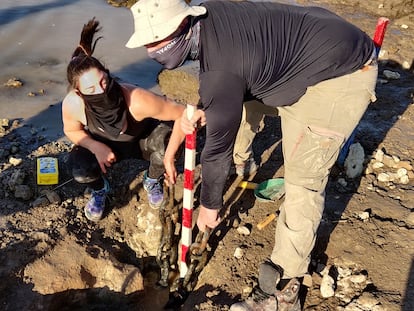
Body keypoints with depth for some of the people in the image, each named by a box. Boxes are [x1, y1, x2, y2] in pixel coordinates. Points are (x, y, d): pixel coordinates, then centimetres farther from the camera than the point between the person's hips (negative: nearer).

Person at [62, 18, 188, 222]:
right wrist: (96, 147, -28)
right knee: (79, 169, -27)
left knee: (168, 139, -33)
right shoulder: (72, 104, -33)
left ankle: (152, 181, 2)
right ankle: (100, 189, 13)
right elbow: (71, 130, -9)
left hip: (143, 139, -1)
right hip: (105, 144, 2)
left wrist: (168, 156, -36)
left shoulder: (137, 100, -42)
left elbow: (183, 114, -32)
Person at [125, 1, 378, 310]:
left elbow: (218, 145, -22)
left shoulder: (219, 73, -32)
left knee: (304, 175, -12)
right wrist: (201, 110, -4)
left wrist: (209, 206, -5)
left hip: (344, 73, -10)